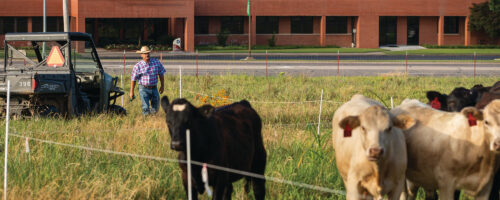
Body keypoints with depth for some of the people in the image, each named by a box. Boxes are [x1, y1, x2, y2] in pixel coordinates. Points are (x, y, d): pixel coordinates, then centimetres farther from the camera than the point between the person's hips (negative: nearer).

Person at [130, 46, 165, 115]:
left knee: (155, 109, 10)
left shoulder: (156, 62, 0)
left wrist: (162, 86, 13)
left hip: (154, 89, 4)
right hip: (144, 89, -4)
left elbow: (161, 74, 12)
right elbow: (133, 79, -5)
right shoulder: (138, 66, -9)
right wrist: (131, 92, -5)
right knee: (146, 109, -11)